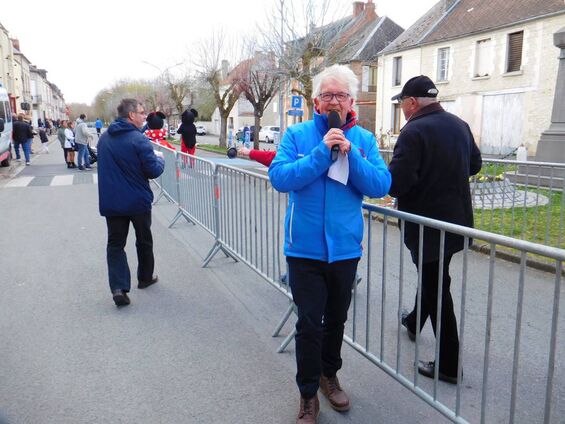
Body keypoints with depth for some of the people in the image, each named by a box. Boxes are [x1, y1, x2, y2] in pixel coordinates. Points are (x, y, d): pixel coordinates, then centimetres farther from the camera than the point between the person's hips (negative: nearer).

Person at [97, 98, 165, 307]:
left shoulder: (104, 138, 5)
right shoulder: (138, 140, -17)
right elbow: (154, 171, -16)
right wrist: (159, 158, 4)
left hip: (111, 202, 4)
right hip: (138, 201, -4)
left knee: (115, 243, 7)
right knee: (144, 241, 16)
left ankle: (118, 287, -5)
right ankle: (145, 278, 31)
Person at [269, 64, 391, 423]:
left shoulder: (364, 139, 1)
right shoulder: (298, 135, -4)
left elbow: (381, 186, -9)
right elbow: (280, 177, -18)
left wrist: (350, 155, -20)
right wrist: (322, 152, -23)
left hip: (345, 248, 3)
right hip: (305, 249, -2)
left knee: (336, 319, 20)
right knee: (309, 323, 3)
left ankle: (329, 374, 44)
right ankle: (308, 394, 24)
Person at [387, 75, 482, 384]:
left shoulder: (413, 132, -21)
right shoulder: (460, 125, 5)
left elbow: (395, 183, -26)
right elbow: (474, 164, 17)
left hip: (428, 224, -8)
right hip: (457, 217, 8)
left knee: (436, 288, 2)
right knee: (433, 277, 25)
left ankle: (448, 365, 12)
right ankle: (415, 322, 49)